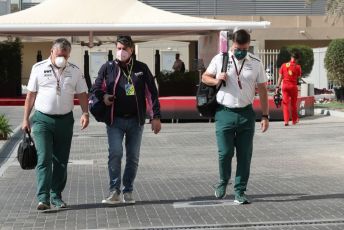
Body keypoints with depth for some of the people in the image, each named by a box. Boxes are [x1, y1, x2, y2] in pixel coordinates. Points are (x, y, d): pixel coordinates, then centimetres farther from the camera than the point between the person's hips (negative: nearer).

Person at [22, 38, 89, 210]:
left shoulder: (75, 71, 6)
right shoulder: (39, 68, 1)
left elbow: (82, 94, 6)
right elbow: (31, 95, 4)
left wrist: (85, 113, -12)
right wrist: (25, 119, 2)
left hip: (65, 120, 3)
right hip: (42, 119, -2)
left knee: (61, 161, 8)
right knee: (44, 159, -12)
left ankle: (56, 196, 19)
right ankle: (43, 198, -16)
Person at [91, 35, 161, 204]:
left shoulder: (141, 69, 5)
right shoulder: (108, 67, 4)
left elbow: (151, 93, 6)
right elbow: (96, 87, 12)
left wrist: (155, 117, 1)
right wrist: (103, 96, -11)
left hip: (135, 120, 1)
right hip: (115, 120, -1)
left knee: (133, 157, 5)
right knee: (115, 154, -14)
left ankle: (128, 192, 15)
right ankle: (114, 191, -6)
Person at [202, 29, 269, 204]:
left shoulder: (256, 63, 4)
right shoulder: (220, 59, 1)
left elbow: (262, 90, 7)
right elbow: (205, 77, 12)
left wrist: (265, 116, 4)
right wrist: (216, 80, -11)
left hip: (246, 114, 1)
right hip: (224, 113, -1)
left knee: (244, 155, 3)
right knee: (225, 152, -4)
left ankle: (240, 192, 12)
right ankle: (223, 181, 25)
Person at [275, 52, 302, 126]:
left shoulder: (283, 65, 3)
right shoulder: (297, 66, -4)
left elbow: (280, 77, 3)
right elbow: (299, 77, 1)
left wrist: (277, 87, 5)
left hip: (285, 86, 1)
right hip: (293, 86, -1)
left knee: (285, 103, 2)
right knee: (293, 103, 12)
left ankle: (286, 120, -7)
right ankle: (294, 120, 23)